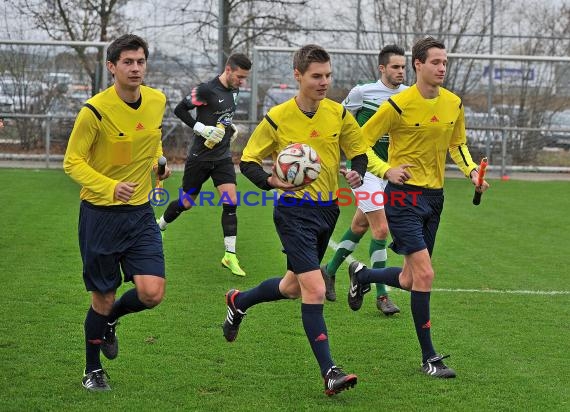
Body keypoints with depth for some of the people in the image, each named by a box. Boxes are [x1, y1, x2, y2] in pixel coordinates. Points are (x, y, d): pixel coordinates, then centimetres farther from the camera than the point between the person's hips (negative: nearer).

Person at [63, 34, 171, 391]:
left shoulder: (158, 101, 0)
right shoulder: (95, 110, -17)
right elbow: (72, 162, -13)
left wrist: (159, 161, 2)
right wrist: (110, 187, -28)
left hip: (141, 213, 4)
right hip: (100, 214, -4)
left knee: (152, 293, -10)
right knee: (103, 298, 6)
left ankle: (110, 320, 25)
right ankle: (93, 371, 29)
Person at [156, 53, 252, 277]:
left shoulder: (234, 90, 5)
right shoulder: (207, 90, -19)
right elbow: (180, 109, -14)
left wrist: (231, 126, 8)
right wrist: (201, 128, -20)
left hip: (223, 157, 5)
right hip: (201, 156, -5)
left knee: (231, 203, -9)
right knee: (186, 203, 9)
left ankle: (230, 256, -5)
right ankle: (159, 225, 39)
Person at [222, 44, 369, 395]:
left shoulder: (339, 114, 0)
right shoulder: (278, 118, -10)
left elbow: (359, 152, 11)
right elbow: (248, 161, -3)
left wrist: (357, 173, -12)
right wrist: (271, 181, -23)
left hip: (328, 209, 5)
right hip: (294, 211, -5)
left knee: (294, 286, 19)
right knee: (314, 290, -15)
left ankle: (239, 301, 46)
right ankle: (329, 371, -11)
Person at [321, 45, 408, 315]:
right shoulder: (362, 92, -10)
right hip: (364, 168, -6)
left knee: (360, 225, 17)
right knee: (381, 229, -13)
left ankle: (330, 270, 38)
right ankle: (381, 295, -7)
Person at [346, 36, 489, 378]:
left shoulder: (454, 104, 4)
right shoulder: (399, 104, -14)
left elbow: (458, 144, 20)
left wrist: (472, 171, 2)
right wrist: (386, 170, -21)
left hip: (434, 196, 7)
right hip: (404, 196, -7)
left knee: (410, 280, 13)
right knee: (424, 274, -14)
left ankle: (362, 275, 45)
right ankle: (429, 358, -3)